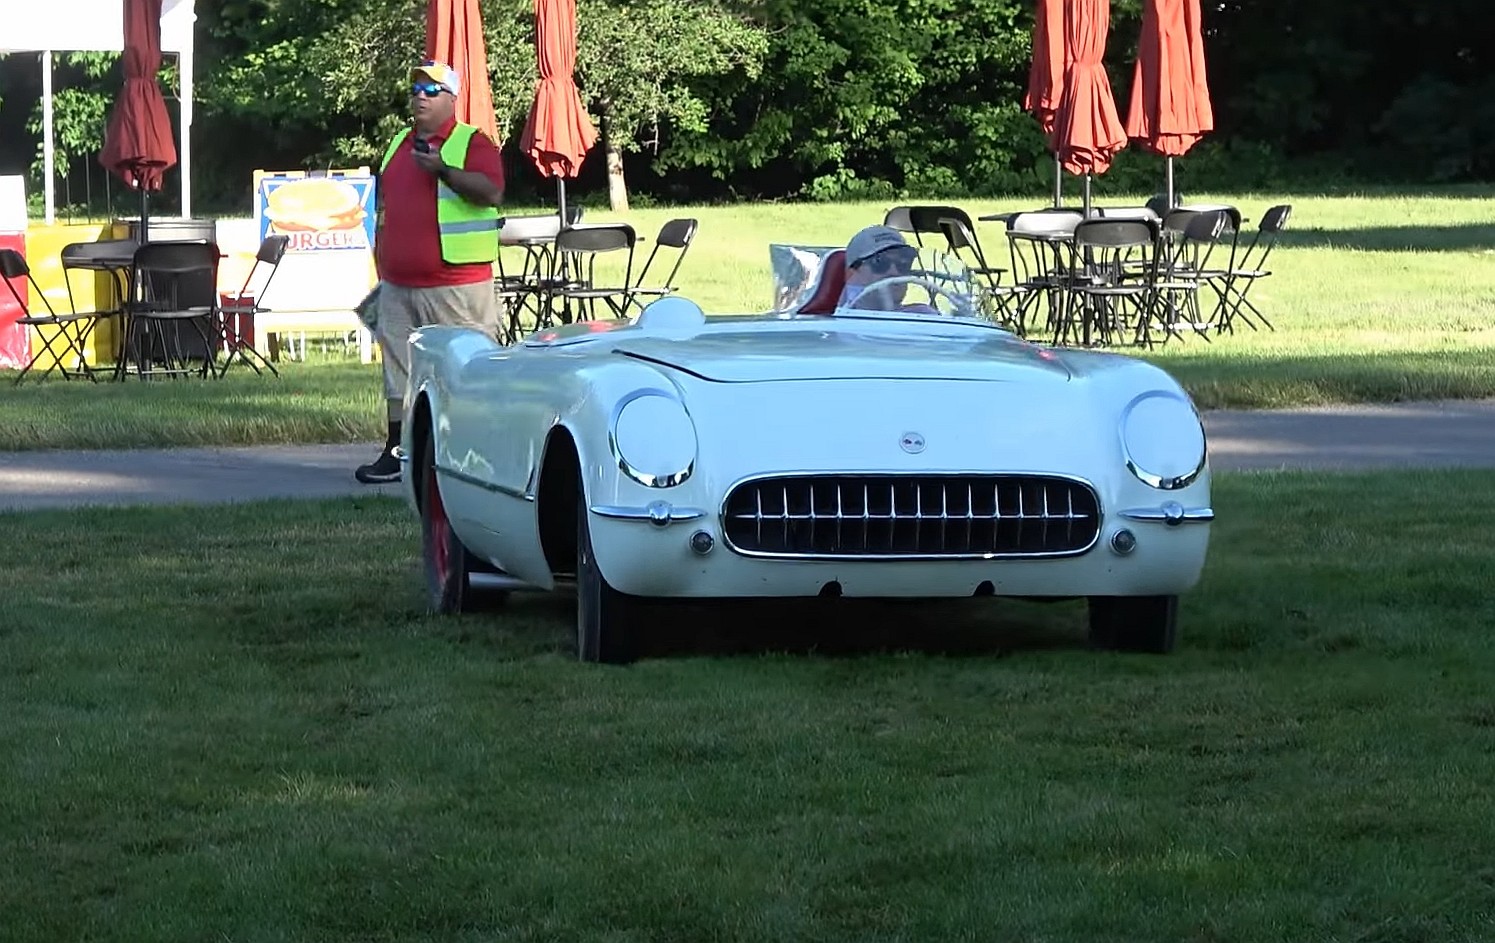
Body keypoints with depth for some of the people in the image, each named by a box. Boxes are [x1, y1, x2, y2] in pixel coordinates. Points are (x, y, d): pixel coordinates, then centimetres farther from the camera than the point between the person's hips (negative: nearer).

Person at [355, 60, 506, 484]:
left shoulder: (472, 143, -3)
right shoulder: (399, 145, 18)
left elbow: (492, 192, -19)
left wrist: (442, 169, -26)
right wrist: (381, 270, 23)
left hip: (456, 286, -7)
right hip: (399, 286, 7)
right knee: (400, 371, 10)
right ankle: (397, 453, 16)